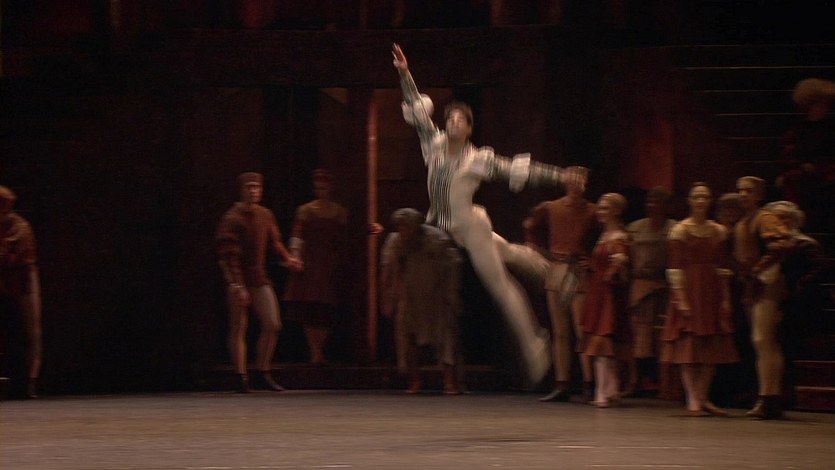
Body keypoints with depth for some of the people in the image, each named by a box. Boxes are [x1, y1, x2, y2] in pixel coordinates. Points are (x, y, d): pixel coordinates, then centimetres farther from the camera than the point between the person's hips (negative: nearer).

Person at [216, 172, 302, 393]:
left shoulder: (266, 215, 8)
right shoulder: (232, 219, -12)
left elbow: (274, 241, 24)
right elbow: (228, 255, -17)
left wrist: (287, 258, 7)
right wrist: (237, 286, -22)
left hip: (260, 279, 6)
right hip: (238, 279, -6)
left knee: (272, 325, 1)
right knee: (239, 329, 0)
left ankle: (263, 375, 11)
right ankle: (242, 378, 6)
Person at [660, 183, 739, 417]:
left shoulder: (718, 231, 11)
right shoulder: (680, 230, -2)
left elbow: (724, 267, 11)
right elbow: (675, 268, -7)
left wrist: (726, 298, 4)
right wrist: (680, 298, -14)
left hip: (713, 292, 5)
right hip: (689, 290, -5)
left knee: (712, 347, 3)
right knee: (688, 346, -6)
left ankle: (703, 397, 10)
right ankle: (692, 399, -5)